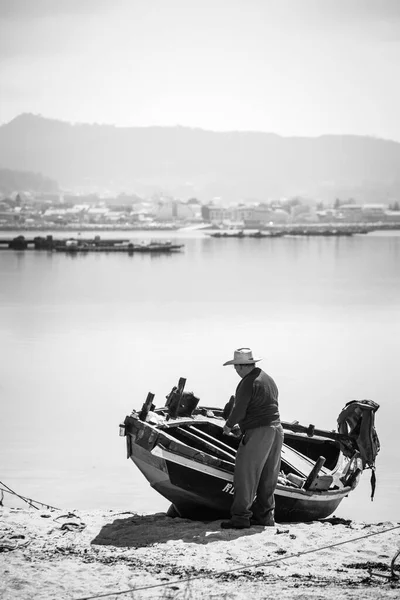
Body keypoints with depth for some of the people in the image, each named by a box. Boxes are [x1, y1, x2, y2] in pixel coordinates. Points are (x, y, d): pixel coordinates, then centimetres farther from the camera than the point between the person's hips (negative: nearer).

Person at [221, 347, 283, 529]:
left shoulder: (247, 383, -13)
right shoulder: (268, 379, 14)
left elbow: (239, 410, -15)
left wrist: (228, 425, 4)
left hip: (258, 432, -9)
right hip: (276, 428, 9)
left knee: (245, 475, -6)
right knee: (267, 477, 13)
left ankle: (240, 516, -8)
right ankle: (265, 514, 17)